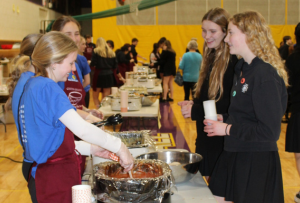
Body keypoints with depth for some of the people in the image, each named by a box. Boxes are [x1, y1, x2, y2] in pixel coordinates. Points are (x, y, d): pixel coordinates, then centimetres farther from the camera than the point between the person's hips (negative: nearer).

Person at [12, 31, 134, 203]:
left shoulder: (32, 86, 12)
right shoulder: (47, 88, -18)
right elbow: (81, 129, -29)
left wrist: (90, 149, 11)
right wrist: (119, 147, -20)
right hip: (56, 179, -10)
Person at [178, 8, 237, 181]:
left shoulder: (233, 62, -16)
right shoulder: (211, 58, 12)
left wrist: (195, 111, -18)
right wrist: (193, 104, -1)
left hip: (221, 140, -8)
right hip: (206, 136, 8)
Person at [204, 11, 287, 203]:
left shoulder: (265, 74, -20)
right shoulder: (243, 68, 11)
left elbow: (270, 131, -23)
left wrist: (228, 129, -17)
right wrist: (223, 119, 4)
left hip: (257, 161, -9)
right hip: (235, 154, 9)